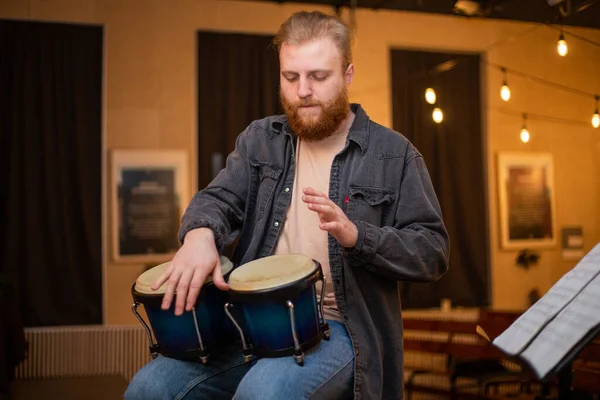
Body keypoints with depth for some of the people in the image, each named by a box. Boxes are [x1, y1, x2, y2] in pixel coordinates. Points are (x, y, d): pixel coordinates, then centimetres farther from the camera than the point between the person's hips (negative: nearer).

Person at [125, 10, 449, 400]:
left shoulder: (393, 154, 1)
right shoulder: (260, 139, 13)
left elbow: (433, 252, -3)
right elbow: (219, 197, 0)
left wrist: (355, 235, -21)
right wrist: (200, 234, -25)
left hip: (341, 328, -3)